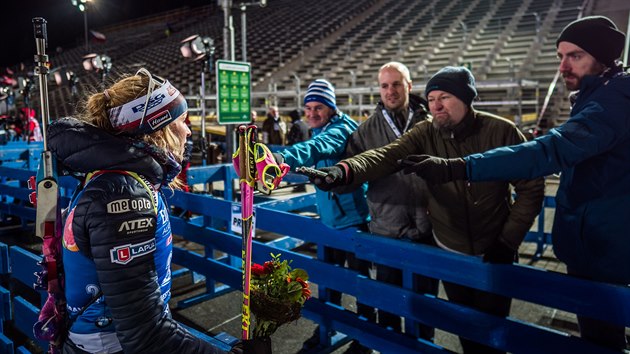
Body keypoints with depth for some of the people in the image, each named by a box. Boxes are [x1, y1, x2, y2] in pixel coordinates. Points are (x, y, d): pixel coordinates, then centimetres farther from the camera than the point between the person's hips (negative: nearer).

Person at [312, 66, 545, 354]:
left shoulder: (501, 131, -16)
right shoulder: (425, 133, -10)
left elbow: (531, 187, -10)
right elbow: (386, 156, -27)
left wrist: (508, 241, -11)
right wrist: (345, 170, -47)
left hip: (493, 253, -2)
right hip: (449, 251, 2)